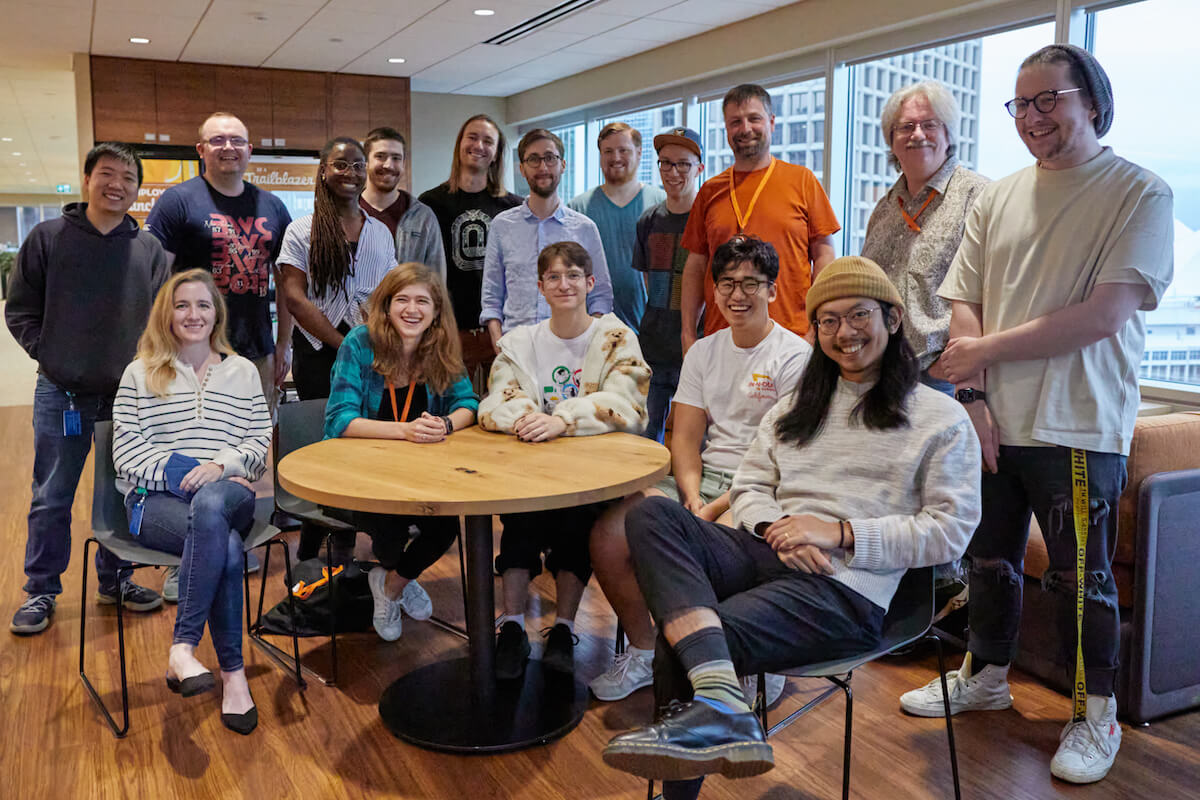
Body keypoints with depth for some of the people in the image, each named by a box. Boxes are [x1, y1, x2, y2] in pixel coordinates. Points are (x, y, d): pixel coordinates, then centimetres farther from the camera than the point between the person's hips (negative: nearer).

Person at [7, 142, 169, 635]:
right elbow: (20, 308, 3)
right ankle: (40, 592, 21)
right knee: (51, 500, 6)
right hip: (62, 394, -1)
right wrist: (48, 353, -6)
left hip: (129, 395, 2)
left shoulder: (149, 249, 5)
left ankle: (115, 581, 27)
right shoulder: (47, 238, 1)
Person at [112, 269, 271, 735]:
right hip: (155, 501, -1)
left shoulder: (243, 372, 18)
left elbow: (259, 442, 8)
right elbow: (127, 454, 4)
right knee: (225, 545, -35)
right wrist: (186, 471, -11)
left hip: (229, 495, 1)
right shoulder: (140, 374, 13)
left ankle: (182, 649, -35)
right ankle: (233, 673, -28)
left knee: (210, 505, -39)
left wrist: (220, 467, -13)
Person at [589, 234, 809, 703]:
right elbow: (685, 437, 9)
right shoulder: (703, 352, 15)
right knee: (607, 536, -15)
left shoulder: (794, 356, -4)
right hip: (698, 479, 6)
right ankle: (643, 651, 7)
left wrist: (717, 507, -19)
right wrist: (692, 497, -11)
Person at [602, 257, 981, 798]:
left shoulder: (941, 418, 7)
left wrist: (840, 534, -12)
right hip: (767, 553, 6)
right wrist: (775, 526, -5)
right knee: (652, 515, -27)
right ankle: (721, 705, -41)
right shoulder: (798, 405, 25)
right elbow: (749, 487, 20)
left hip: (848, 587, -6)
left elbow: (949, 529, -2)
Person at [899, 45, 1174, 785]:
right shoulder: (998, 198, 10)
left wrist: (986, 350, -13)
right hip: (994, 423, 5)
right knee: (991, 560, 16)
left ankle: (1098, 714, 24)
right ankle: (987, 675, 37)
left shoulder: (1141, 194, -5)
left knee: (1081, 578, 4)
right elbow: (964, 307, 5)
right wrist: (975, 396, -7)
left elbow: (1103, 316, -17)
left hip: (1078, 428, -5)